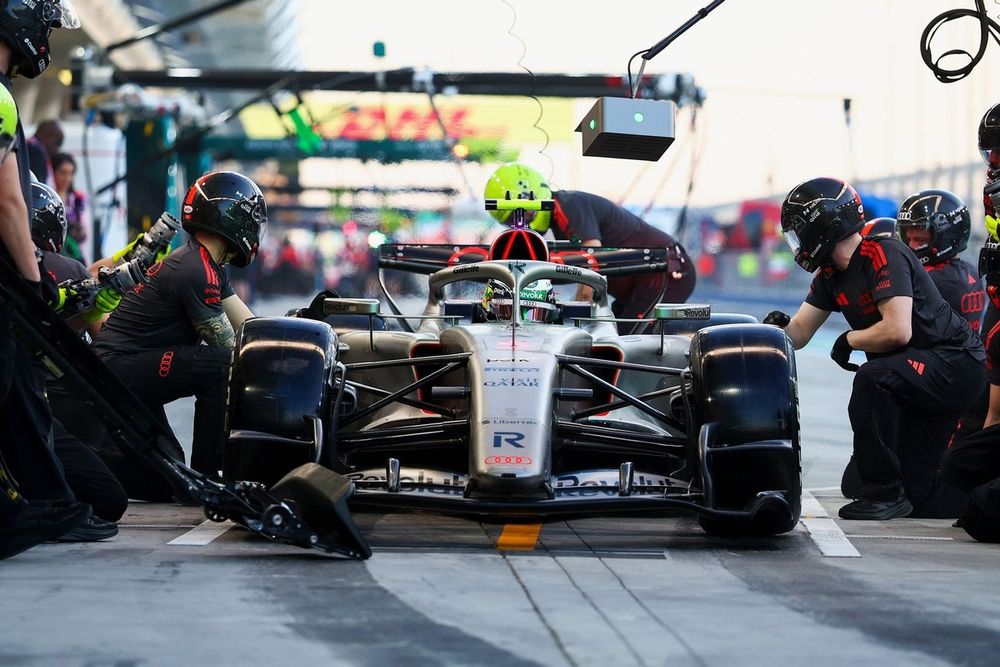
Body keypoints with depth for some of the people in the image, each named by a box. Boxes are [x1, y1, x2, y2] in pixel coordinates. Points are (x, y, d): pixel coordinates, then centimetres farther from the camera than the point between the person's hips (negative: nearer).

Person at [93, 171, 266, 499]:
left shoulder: (206, 266, 12)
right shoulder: (197, 272, -20)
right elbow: (229, 348, -16)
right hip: (118, 370, -11)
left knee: (163, 484, 16)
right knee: (220, 366, -27)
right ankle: (206, 476, -20)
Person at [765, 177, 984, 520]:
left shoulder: (883, 256, -21)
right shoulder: (831, 274, 7)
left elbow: (897, 331, -30)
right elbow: (799, 333, 8)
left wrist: (849, 340, -13)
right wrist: (780, 326, -16)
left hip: (955, 363, -10)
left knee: (871, 379, -34)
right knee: (917, 496, 6)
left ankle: (884, 492, -25)